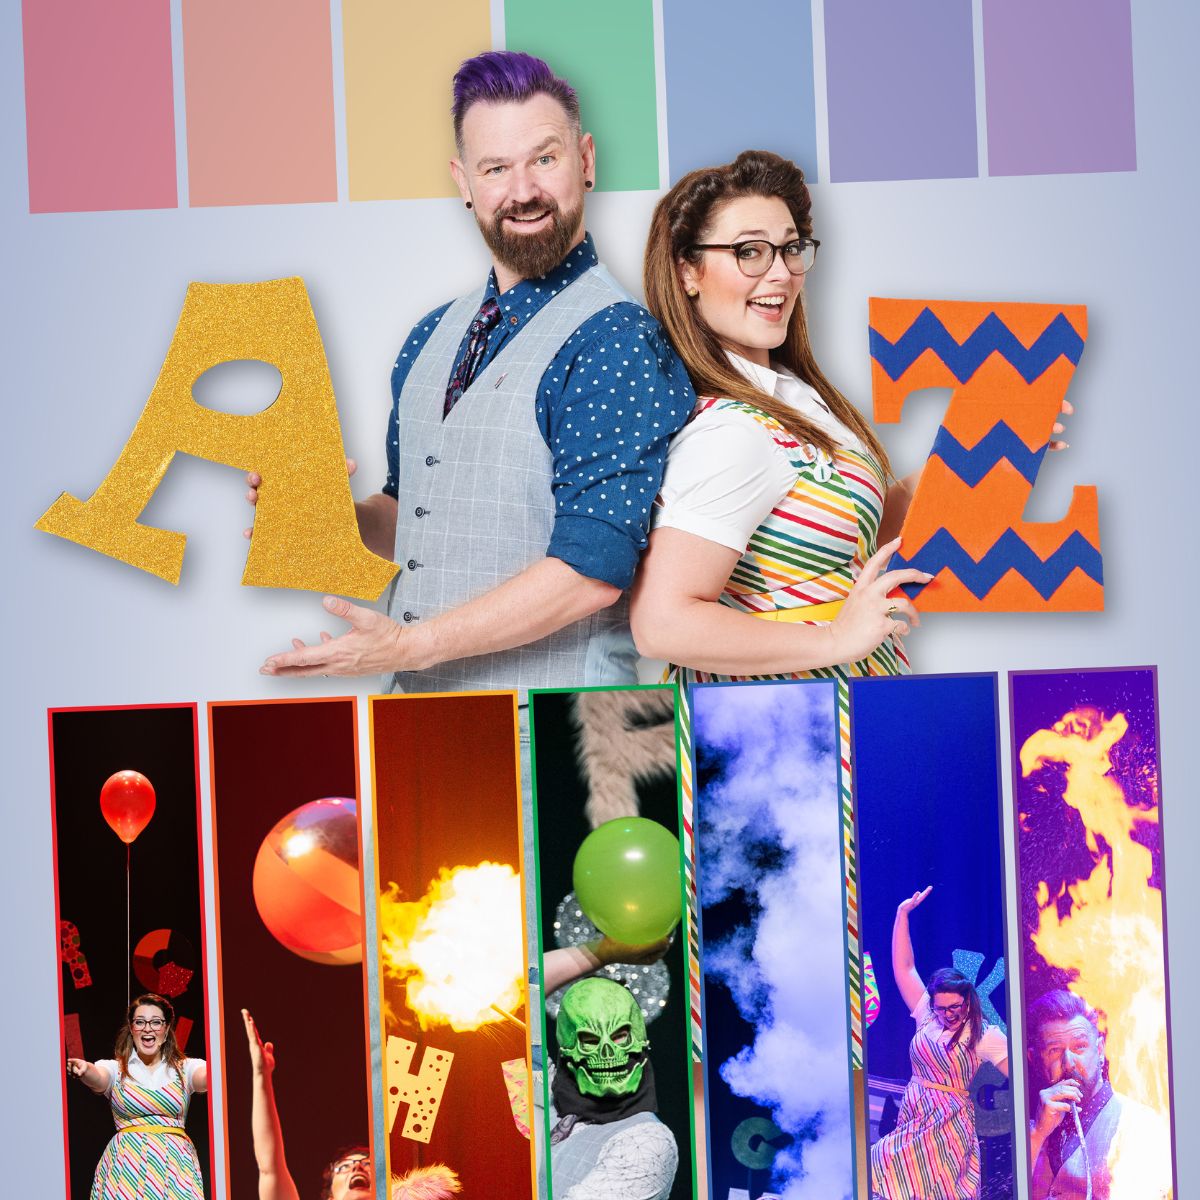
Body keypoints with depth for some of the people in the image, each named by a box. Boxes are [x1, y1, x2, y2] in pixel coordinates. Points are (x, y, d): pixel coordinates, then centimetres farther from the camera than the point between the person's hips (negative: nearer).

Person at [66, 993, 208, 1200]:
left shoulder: (185, 1068, 8)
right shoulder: (115, 1069, 7)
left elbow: (206, 1077, -13)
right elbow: (98, 1078, -15)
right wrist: (84, 1070, -40)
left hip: (174, 1164, 0)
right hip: (127, 1164, 0)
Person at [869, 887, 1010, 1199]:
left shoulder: (984, 1036, -1)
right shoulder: (927, 1016, 11)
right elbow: (903, 967, 12)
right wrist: (903, 913, 10)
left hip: (947, 1128, -5)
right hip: (911, 1123, 5)